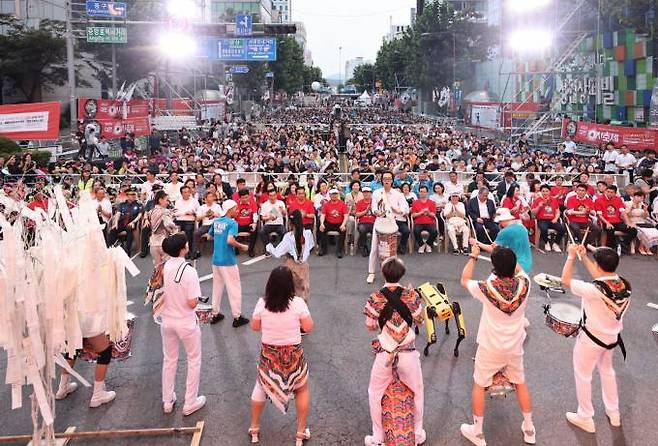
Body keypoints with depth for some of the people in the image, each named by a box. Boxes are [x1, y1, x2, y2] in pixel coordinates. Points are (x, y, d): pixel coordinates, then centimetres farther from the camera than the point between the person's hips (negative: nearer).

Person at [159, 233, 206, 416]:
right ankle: (190, 403, 22)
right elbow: (192, 303, -24)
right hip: (186, 323, -5)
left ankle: (167, 401, 34)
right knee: (194, 361, 15)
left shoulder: (164, 267, -8)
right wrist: (196, 297, -4)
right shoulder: (189, 271, -24)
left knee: (169, 360, 22)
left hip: (167, 322, 5)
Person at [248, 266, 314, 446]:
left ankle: (254, 429, 39)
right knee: (302, 390, 24)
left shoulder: (262, 303, -12)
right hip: (293, 355, -1)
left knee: (261, 387, 29)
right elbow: (308, 327, -9)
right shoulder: (298, 303, -18)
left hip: (269, 355, 2)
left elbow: (255, 327, 2)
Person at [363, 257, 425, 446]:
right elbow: (419, 321, 4)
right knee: (417, 392, 26)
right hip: (409, 353, 1)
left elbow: (370, 326, -3)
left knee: (375, 394, 21)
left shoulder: (375, 298, -12)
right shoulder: (411, 295, -10)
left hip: (385, 354, -1)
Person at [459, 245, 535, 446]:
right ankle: (529, 429, 37)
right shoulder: (523, 285, -17)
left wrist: (473, 256, 4)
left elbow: (464, 280, -6)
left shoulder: (487, 288, -26)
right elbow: (518, 270, 8)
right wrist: (503, 254, 12)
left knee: (479, 385, 15)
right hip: (515, 348, 3)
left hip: (490, 348, -3)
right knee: (521, 384, 23)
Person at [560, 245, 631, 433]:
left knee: (583, 376, 13)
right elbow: (601, 277, 4)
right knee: (607, 371, 29)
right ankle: (614, 413, 43)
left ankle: (585, 418, 27)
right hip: (612, 337, 7)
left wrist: (571, 256, -14)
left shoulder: (594, 290, -34)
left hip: (591, 339, -7)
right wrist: (583, 256, 2)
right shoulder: (625, 285, -13)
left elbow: (565, 281, -22)